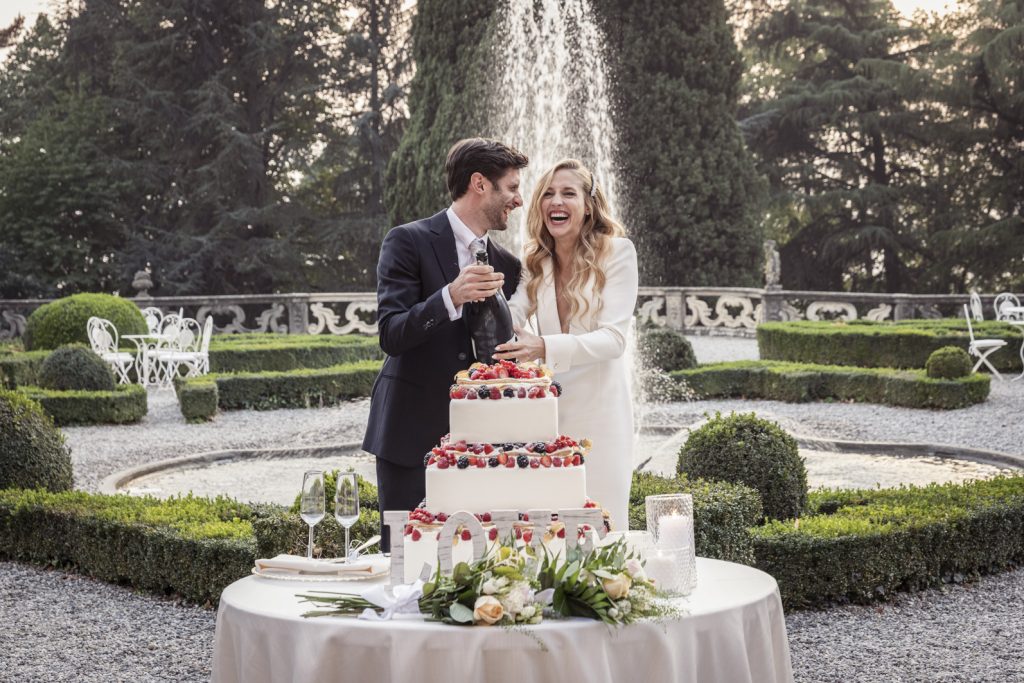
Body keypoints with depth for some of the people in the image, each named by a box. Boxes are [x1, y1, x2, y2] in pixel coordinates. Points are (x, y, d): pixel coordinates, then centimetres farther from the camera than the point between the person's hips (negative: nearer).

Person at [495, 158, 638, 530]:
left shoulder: (617, 252, -6)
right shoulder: (536, 262, 9)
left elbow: (614, 338, -15)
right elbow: (511, 315, -7)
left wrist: (545, 347, -30)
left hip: (597, 405, -4)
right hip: (547, 405, 4)